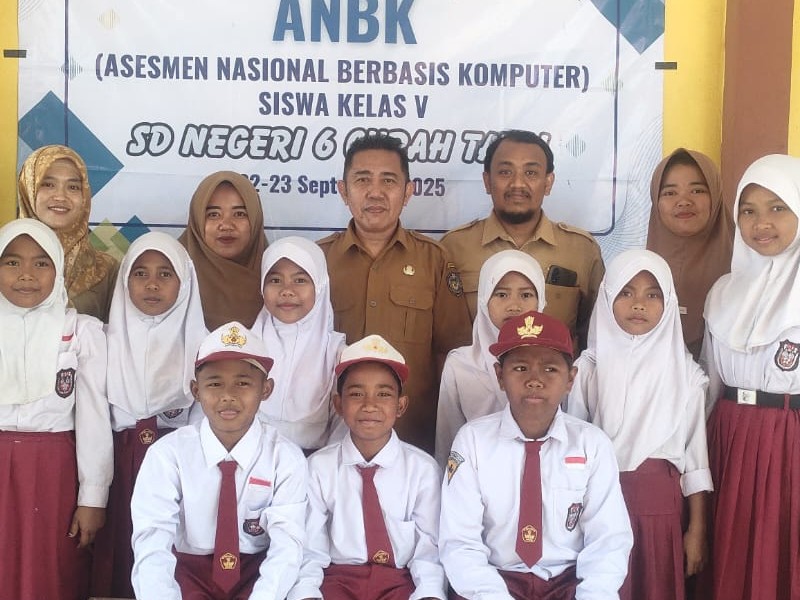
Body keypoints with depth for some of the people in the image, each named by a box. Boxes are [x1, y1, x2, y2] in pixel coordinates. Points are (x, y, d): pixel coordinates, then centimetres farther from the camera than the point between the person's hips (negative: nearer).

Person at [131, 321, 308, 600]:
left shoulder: (286, 458, -6)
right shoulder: (166, 454, -9)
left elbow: (287, 544, -17)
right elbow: (152, 544, -19)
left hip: (255, 575, 1)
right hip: (189, 572, -1)